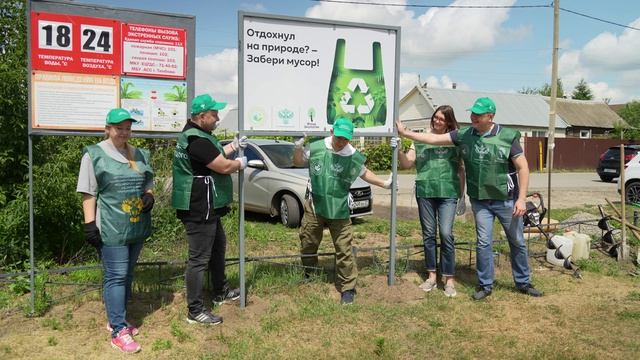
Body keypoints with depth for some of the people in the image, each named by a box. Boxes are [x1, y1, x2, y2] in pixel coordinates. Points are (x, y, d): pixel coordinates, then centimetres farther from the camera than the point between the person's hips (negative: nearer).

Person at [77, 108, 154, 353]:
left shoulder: (140, 155, 13)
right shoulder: (94, 155, -3)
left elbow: (147, 183, 23)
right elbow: (88, 193, -5)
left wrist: (149, 196, 1)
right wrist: (89, 224, -12)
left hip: (137, 226, 6)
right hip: (111, 228, -6)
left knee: (127, 275, 14)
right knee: (116, 276, -5)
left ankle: (116, 320, 29)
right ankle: (118, 332, 2)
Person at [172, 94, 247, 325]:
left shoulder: (195, 134, 12)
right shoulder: (197, 140, -23)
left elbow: (216, 156, 24)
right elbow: (224, 167, -22)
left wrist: (234, 145, 17)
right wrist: (241, 163, -3)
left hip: (206, 208, 12)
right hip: (199, 210, -12)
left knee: (218, 246, 24)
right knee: (199, 259, -3)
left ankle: (220, 292, 39)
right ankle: (195, 311, 7)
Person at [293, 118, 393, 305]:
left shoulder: (354, 157, -5)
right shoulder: (316, 148, -7)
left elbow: (364, 173, 14)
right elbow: (298, 162, 10)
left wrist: (384, 183, 11)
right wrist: (298, 147, -8)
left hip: (339, 211, -1)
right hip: (315, 207, 1)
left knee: (344, 250, -3)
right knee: (307, 245, 14)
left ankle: (348, 288, 11)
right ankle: (307, 278, 38)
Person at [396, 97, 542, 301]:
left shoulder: (508, 136, -10)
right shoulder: (464, 135, -1)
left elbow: (522, 168, -8)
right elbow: (434, 139, -1)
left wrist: (521, 199, -13)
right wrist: (405, 133, -6)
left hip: (507, 200, -1)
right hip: (480, 201, 2)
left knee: (517, 242, 11)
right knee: (484, 243, 4)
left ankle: (523, 283, 28)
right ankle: (485, 285, 19)